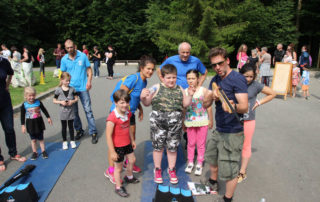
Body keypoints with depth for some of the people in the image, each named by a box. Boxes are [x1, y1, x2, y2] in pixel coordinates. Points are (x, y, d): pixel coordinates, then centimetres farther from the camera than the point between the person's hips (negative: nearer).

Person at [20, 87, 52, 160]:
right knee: (33, 139, 10)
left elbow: (44, 110, 4)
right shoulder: (24, 105, -10)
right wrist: (23, 125, -5)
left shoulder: (38, 102, -8)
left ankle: (43, 151, 23)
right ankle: (34, 152, 23)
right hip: (30, 124, 0)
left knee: (40, 138, 11)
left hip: (39, 122, 1)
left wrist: (48, 118, 7)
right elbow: (22, 116, -3)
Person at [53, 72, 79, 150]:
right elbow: (54, 100, 0)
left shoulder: (72, 89, -2)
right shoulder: (58, 90, -6)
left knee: (71, 126, 11)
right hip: (63, 111, -1)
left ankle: (72, 141, 23)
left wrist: (72, 101, -15)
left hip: (71, 111, 1)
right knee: (64, 127, 11)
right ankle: (64, 142, 24)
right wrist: (61, 102, -17)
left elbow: (76, 98, 5)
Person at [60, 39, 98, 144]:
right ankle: (79, 130, 27)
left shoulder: (83, 56, -2)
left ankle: (93, 133, 2)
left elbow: (89, 69, 1)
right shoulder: (64, 59, 4)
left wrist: (89, 81, -13)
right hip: (71, 88, 3)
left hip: (83, 88, -3)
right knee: (74, 111, 10)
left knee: (88, 110, -4)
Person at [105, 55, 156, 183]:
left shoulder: (144, 81, 5)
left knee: (132, 139, 18)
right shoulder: (134, 78, -22)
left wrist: (140, 109, 7)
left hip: (130, 113, 9)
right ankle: (110, 170, 12)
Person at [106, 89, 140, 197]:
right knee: (118, 167, 11)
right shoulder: (112, 118, -29)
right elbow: (108, 136, -25)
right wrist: (112, 152, -22)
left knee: (132, 160, 25)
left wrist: (132, 140, 17)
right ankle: (118, 187, 34)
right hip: (117, 146, -7)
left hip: (127, 143, 8)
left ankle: (129, 177, 54)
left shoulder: (128, 113, -5)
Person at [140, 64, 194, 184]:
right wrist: (143, 97, -20)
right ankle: (157, 170, 31)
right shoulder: (156, 88, -3)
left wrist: (190, 95, -3)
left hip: (175, 123, 2)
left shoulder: (179, 89, 7)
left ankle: (171, 170, 34)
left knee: (172, 147, 12)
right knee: (158, 146, 10)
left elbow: (185, 104, 12)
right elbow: (147, 103, 0)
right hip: (158, 122, -2)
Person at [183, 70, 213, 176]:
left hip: (202, 121, -2)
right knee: (191, 143, 14)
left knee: (201, 144, 10)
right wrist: (183, 123, 8)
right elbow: (183, 108, 4)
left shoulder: (203, 90, -9)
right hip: (190, 122, 2)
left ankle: (199, 164, 25)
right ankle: (190, 162, 31)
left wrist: (211, 120, 0)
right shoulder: (185, 91, -3)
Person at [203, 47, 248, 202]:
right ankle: (213, 185, 51)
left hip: (232, 133, -8)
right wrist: (212, 96, -19)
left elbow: (244, 107, -24)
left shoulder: (237, 79, -17)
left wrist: (232, 106, -46)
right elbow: (205, 104, 2)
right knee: (212, 158, 26)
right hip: (218, 130, 8)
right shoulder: (215, 80, 6)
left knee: (229, 170, 0)